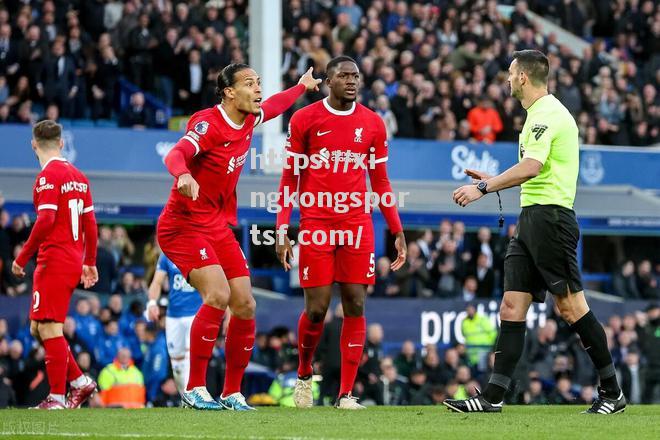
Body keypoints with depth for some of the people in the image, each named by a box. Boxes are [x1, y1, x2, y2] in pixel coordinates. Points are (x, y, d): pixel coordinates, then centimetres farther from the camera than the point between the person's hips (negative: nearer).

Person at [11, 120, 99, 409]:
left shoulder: (48, 176, -10)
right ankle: (80, 382, 13)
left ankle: (57, 398, -10)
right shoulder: (78, 176, 14)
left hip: (54, 260, -9)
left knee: (49, 328, -8)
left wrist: (22, 258, -13)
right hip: (74, 261, 9)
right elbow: (90, 222, 17)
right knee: (38, 328, 15)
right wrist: (89, 262, 24)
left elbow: (45, 220, -19)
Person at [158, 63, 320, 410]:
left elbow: (273, 106, 30)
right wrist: (183, 176, -59)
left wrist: (302, 86, 44)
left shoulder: (249, 120, 5)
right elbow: (177, 154, -37)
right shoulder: (209, 123, -19)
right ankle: (195, 389, -16)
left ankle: (232, 393, 11)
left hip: (219, 226, 8)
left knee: (245, 306, 0)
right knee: (218, 294, -25)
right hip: (184, 226, -8)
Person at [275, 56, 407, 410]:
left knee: (355, 306, -4)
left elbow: (380, 183, 14)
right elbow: (289, 178, 4)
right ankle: (304, 374, 23)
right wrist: (282, 229, -5)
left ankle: (346, 393, 0)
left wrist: (398, 232, 8)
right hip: (316, 223, -2)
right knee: (316, 308, -4)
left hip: (357, 223, 2)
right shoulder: (305, 119, 2)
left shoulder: (372, 124, 8)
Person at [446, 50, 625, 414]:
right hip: (531, 217, 10)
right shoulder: (539, 114, 19)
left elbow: (531, 167, -25)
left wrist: (484, 188, -22)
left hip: (550, 216, -10)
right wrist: (496, 181, 25)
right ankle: (493, 397, 1)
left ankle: (612, 393, 0)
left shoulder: (547, 114, -13)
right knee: (512, 306, 4)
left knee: (570, 306, -7)